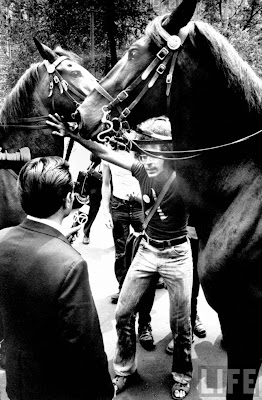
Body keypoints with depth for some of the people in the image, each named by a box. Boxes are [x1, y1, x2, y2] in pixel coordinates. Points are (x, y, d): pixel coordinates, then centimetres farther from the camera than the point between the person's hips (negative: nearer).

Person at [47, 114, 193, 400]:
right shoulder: (142, 170, -10)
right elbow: (105, 153, -6)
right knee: (123, 312, 9)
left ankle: (182, 376, 37)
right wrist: (73, 135, -11)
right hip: (146, 250, 5)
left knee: (180, 324, 9)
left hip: (177, 255, -4)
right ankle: (124, 370, 33)